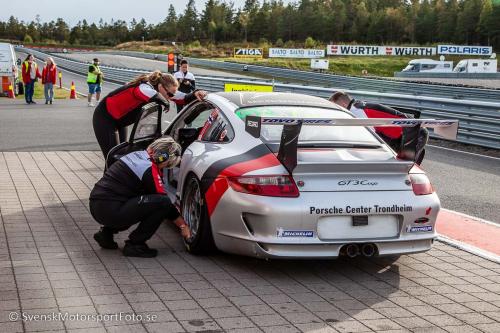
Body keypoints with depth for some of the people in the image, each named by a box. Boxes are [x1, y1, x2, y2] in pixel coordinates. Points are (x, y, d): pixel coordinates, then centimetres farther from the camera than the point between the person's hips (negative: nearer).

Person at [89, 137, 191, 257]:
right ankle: (134, 245, -3)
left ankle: (106, 232, 20)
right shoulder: (150, 170, -13)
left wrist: (174, 207, 28)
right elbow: (162, 199, -5)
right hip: (110, 211, -9)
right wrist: (183, 225, 6)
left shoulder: (138, 154, 15)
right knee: (163, 203, -13)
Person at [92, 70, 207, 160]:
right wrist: (165, 103, -40)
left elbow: (184, 98, -6)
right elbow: (154, 96, -57)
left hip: (119, 122, 9)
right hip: (104, 119, -9)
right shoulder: (144, 87, -31)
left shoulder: (158, 90, -7)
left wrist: (195, 94, -24)